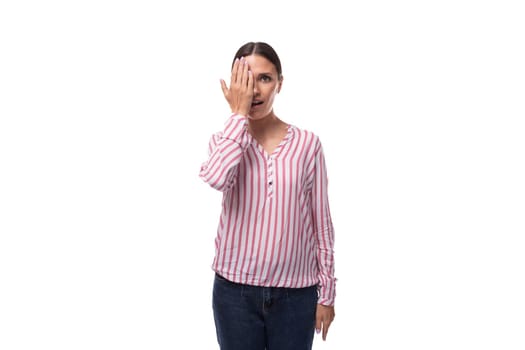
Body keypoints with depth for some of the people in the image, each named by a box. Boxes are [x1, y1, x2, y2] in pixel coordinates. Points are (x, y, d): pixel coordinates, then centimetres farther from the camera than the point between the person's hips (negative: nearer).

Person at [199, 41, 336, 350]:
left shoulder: (308, 144, -2)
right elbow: (215, 178, -25)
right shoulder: (224, 142, 0)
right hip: (235, 290, 1)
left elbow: (321, 223, 1)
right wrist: (239, 114, -17)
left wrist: (327, 292, 2)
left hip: (295, 293, 0)